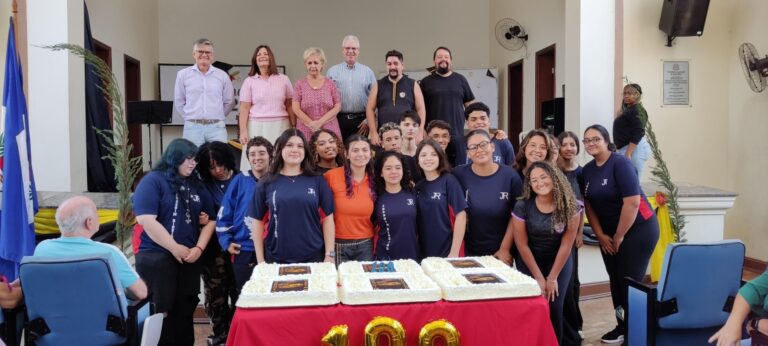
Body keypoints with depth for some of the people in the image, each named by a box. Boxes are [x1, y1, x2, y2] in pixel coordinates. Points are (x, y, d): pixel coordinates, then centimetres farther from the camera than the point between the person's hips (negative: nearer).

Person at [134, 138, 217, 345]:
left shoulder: (195, 185, 12)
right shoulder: (153, 181, -6)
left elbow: (210, 218, 13)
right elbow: (146, 220, -16)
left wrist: (199, 248, -2)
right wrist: (175, 248, -14)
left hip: (189, 259, 6)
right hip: (157, 258, -6)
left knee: (185, 312, 11)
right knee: (160, 314, -1)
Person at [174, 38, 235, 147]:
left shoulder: (222, 76, 7)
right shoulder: (183, 74, 7)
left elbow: (229, 102, 12)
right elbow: (179, 102, 11)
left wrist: (216, 116, 9)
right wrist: (191, 117, 7)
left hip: (216, 127, 0)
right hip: (192, 127, 0)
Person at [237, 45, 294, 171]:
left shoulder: (283, 79, 8)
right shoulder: (249, 81, 6)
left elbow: (290, 106, 9)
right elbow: (244, 108, 2)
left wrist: (294, 127, 3)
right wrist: (243, 131, -5)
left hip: (280, 126, 1)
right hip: (257, 127, -1)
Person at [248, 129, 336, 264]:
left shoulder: (317, 181, 3)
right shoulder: (266, 183, 2)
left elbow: (327, 218, 3)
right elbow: (258, 221, 4)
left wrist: (329, 255, -2)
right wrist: (260, 261, 1)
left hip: (313, 259, 0)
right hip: (277, 260, 0)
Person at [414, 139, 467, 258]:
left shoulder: (449, 180, -7)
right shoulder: (418, 185, 6)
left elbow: (461, 215, -11)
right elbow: (417, 222, 10)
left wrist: (454, 252, -14)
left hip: (447, 252, -4)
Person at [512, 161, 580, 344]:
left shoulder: (570, 206, -14)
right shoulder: (522, 206, -17)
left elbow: (566, 244, -10)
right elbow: (522, 245, -11)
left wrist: (553, 277, -10)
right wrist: (538, 277, -10)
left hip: (560, 262, 1)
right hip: (529, 262, 0)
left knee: (554, 308, -8)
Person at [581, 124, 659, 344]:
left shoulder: (620, 164, -17)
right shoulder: (587, 170, 3)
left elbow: (632, 202, -22)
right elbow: (589, 204, 6)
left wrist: (619, 236, -15)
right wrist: (601, 235, -1)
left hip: (638, 229, -6)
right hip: (609, 233, 6)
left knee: (630, 281, -5)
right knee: (615, 280, 11)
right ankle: (622, 326, 25)